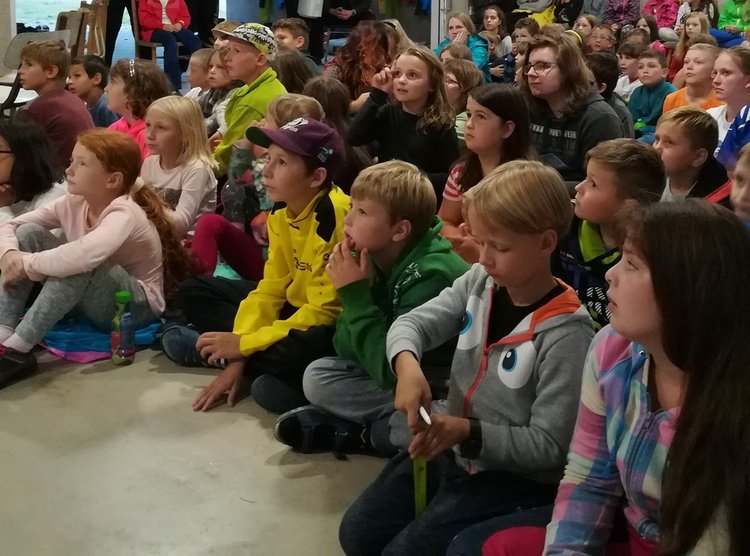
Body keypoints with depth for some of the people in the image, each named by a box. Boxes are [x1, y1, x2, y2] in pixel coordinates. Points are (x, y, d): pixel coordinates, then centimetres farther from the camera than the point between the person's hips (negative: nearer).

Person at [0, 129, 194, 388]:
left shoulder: (124, 213, -27)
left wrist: (29, 263, -32)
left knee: (81, 265, -38)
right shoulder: (72, 203, -5)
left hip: (136, 306, -7)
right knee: (28, 233, -8)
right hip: (88, 299, 8)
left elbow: (85, 255, -48)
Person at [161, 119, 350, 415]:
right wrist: (239, 355, -12)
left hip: (334, 328, -8)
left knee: (301, 351, -42)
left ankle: (207, 351, -13)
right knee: (194, 293, 8)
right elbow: (271, 289, -1)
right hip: (295, 306, 8)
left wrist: (244, 344, -21)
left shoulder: (336, 217, -28)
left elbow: (324, 311, -27)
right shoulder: (281, 212, -3)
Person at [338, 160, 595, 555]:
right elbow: (413, 322, -6)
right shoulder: (479, 282, -3)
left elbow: (548, 445, -21)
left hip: (514, 477, -6)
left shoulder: (566, 332, -23)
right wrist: (407, 364, -28)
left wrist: (468, 432, -30)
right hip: (448, 448, 7)